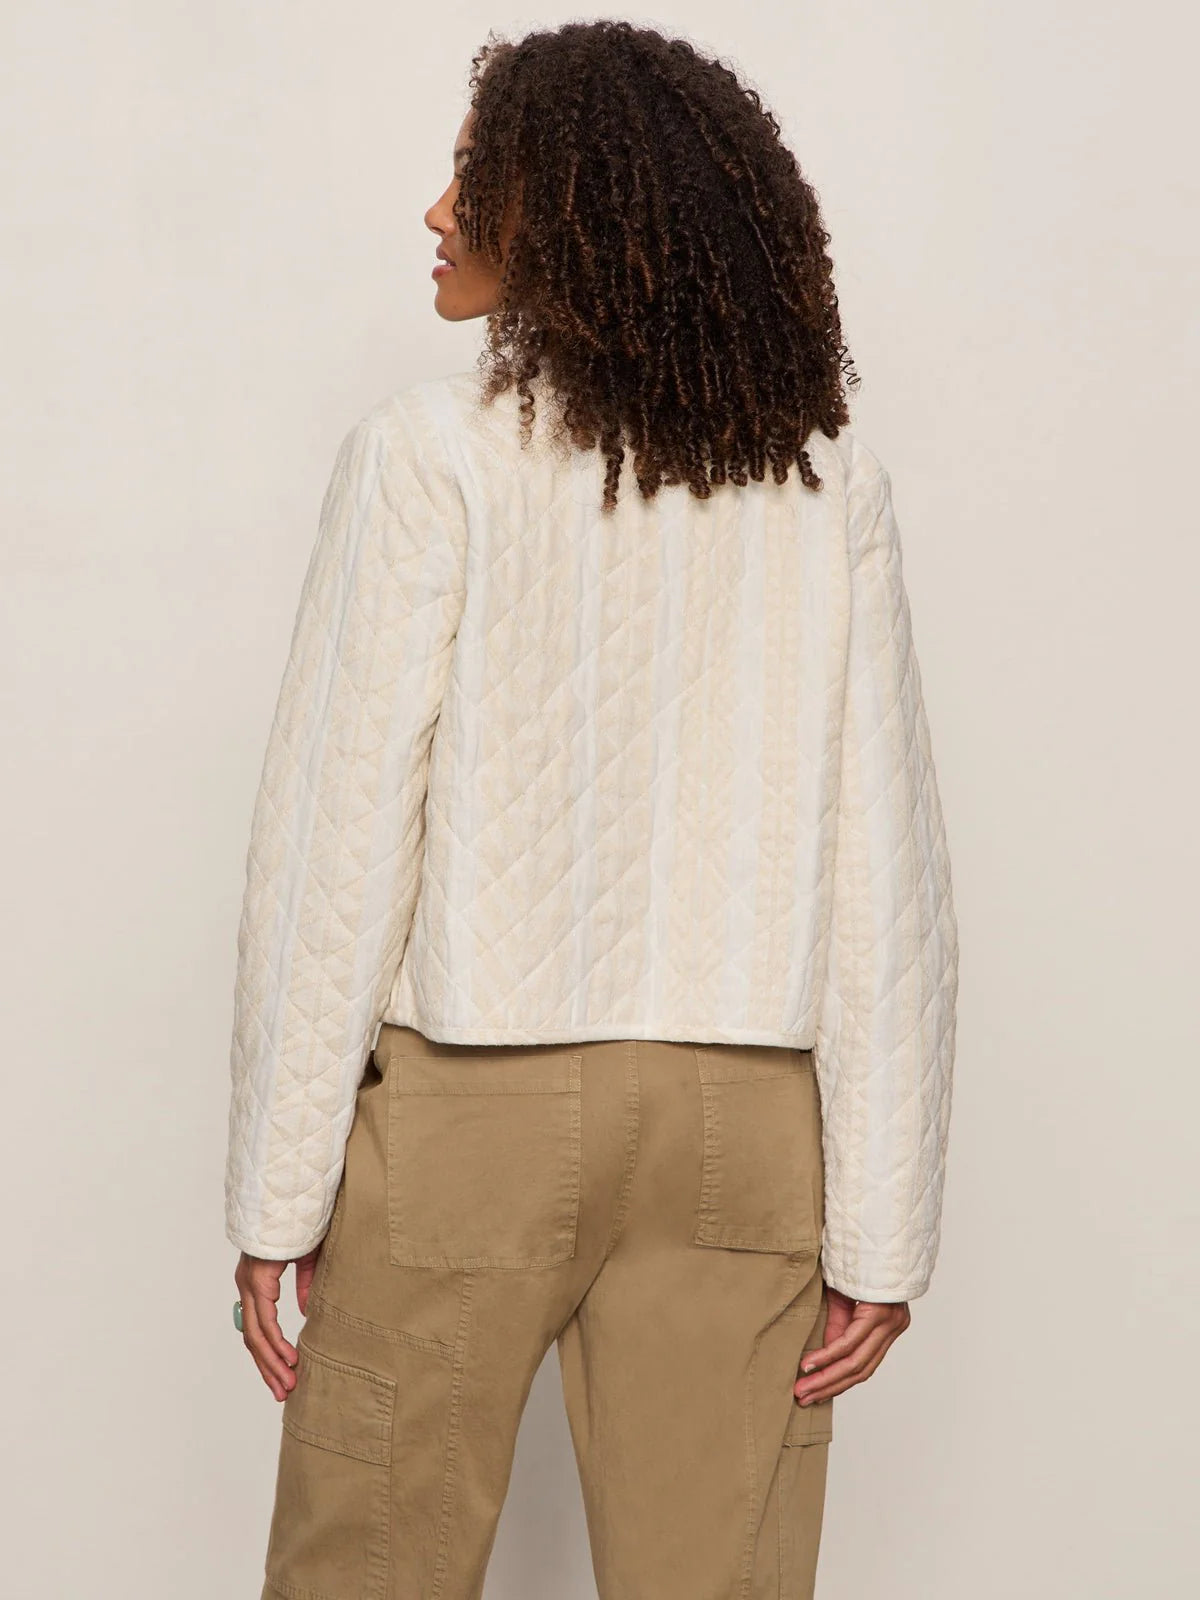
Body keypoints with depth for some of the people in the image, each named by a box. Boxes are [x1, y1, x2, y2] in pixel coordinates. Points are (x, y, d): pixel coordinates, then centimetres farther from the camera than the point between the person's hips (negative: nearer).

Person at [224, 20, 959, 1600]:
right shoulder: (828, 478, 2)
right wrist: (884, 1230, 2)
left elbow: (339, 834, -9)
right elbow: (887, 871, -2)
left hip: (468, 1098, -3)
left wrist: (278, 1194, -4)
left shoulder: (435, 450, -7)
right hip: (743, 1122, 3)